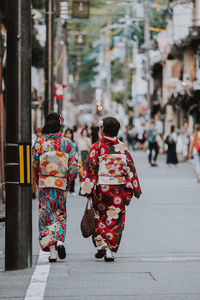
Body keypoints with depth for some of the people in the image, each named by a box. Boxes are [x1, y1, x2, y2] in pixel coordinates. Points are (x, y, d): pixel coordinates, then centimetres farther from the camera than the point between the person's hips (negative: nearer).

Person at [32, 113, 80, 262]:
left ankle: (52, 251, -3)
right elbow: (74, 166, -4)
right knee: (60, 215, 20)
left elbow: (34, 164, -3)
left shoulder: (39, 142, -5)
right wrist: (69, 181, 10)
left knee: (46, 216, 5)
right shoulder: (67, 143, -1)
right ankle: (60, 241, -1)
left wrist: (37, 179, 13)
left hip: (45, 184, -1)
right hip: (61, 184, 1)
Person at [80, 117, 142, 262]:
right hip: (119, 189, 2)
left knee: (99, 217, 15)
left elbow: (90, 169, -8)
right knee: (115, 219, 6)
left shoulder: (97, 147, -6)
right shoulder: (123, 147, 3)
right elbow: (130, 168, 3)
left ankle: (101, 244, 1)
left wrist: (87, 189, -5)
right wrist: (134, 189, 9)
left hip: (101, 188, -2)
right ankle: (110, 251, 3)